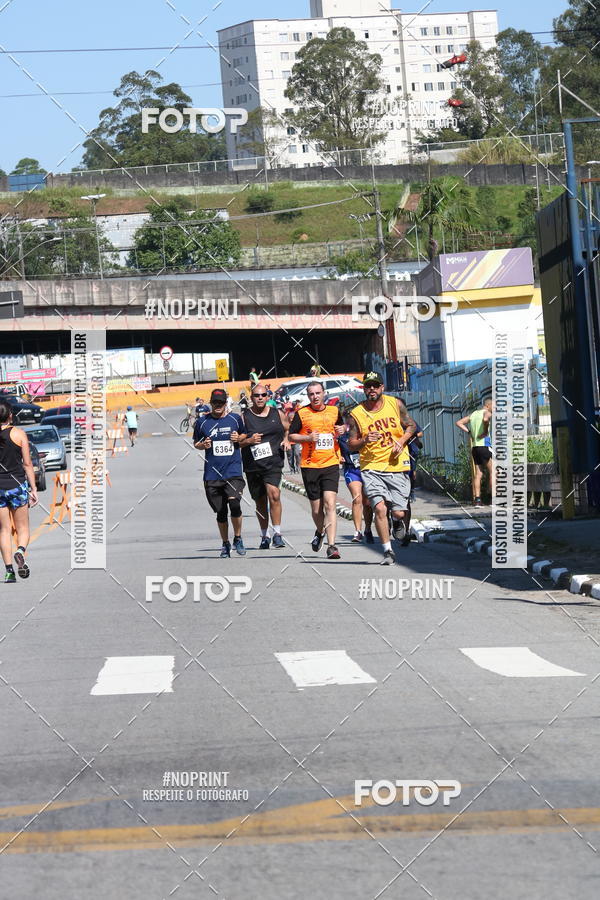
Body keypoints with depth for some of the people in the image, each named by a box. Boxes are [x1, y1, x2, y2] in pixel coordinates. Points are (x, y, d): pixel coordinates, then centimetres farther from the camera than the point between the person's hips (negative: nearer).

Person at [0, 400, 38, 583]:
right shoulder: (18, 433, -3)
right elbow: (27, 464, -4)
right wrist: (33, 488, 1)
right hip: (17, 485, -1)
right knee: (23, 528, 9)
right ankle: (20, 551, -22)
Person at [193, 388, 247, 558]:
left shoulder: (235, 418, 6)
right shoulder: (202, 422, 5)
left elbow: (245, 435, 19)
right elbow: (196, 443, 15)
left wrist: (239, 438, -3)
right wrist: (203, 445, -7)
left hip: (233, 470, -1)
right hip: (212, 473, 1)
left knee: (234, 503, -20)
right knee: (221, 511, 7)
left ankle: (238, 539, 1)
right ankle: (225, 544, 24)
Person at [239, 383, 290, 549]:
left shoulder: (277, 414, 8)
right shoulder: (244, 417, 2)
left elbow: (289, 429, 23)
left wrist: (287, 439, 3)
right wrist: (249, 441, -17)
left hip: (273, 463, -1)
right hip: (252, 466, 1)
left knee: (274, 494, -22)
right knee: (260, 502, 10)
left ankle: (277, 534, -18)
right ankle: (264, 537, 25)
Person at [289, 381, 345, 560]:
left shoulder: (334, 411, 9)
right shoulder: (301, 414, 1)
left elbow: (341, 425, 28)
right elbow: (292, 435, 5)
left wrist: (342, 430, 5)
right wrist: (308, 438, -13)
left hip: (331, 464, 0)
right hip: (310, 466, 0)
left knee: (329, 504, -14)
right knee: (316, 508, 8)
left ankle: (331, 545, -17)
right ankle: (320, 532, 39)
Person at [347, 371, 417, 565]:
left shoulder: (395, 404, 3)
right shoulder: (356, 414, -1)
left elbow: (411, 426, 15)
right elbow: (351, 446, 3)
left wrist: (402, 440, -4)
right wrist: (365, 441, -17)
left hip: (398, 466, 1)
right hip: (372, 468, -1)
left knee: (399, 513, -3)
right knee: (379, 508, -18)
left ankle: (399, 525, 36)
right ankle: (388, 552, -5)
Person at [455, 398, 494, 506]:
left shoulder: (473, 414, 18)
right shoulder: (487, 413, -4)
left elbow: (459, 423, 21)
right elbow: (485, 419, -29)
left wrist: (469, 432, 14)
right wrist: (485, 431, -14)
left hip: (475, 447, 7)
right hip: (484, 445, -7)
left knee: (478, 474, 7)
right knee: (492, 472, -5)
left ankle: (477, 500, 1)